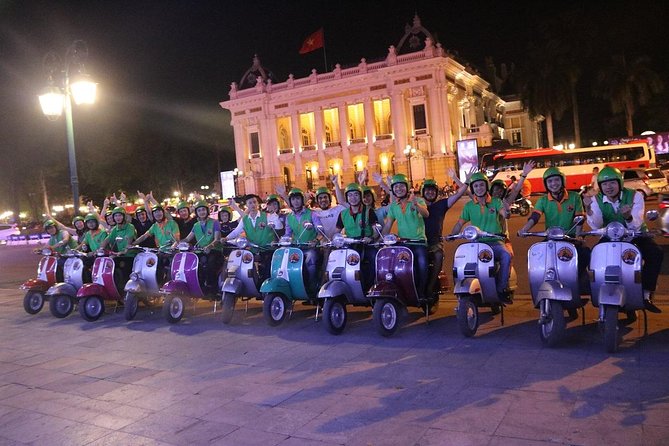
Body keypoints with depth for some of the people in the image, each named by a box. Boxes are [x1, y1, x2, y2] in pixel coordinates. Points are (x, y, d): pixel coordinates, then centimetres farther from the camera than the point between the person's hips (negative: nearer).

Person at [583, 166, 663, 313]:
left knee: (656, 253, -28)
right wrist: (588, 209, -41)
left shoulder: (635, 196, -14)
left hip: (636, 235, -1)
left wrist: (628, 217, -49)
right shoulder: (596, 200, -9)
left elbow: (636, 226, -25)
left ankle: (646, 294, -18)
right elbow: (596, 226, -22)